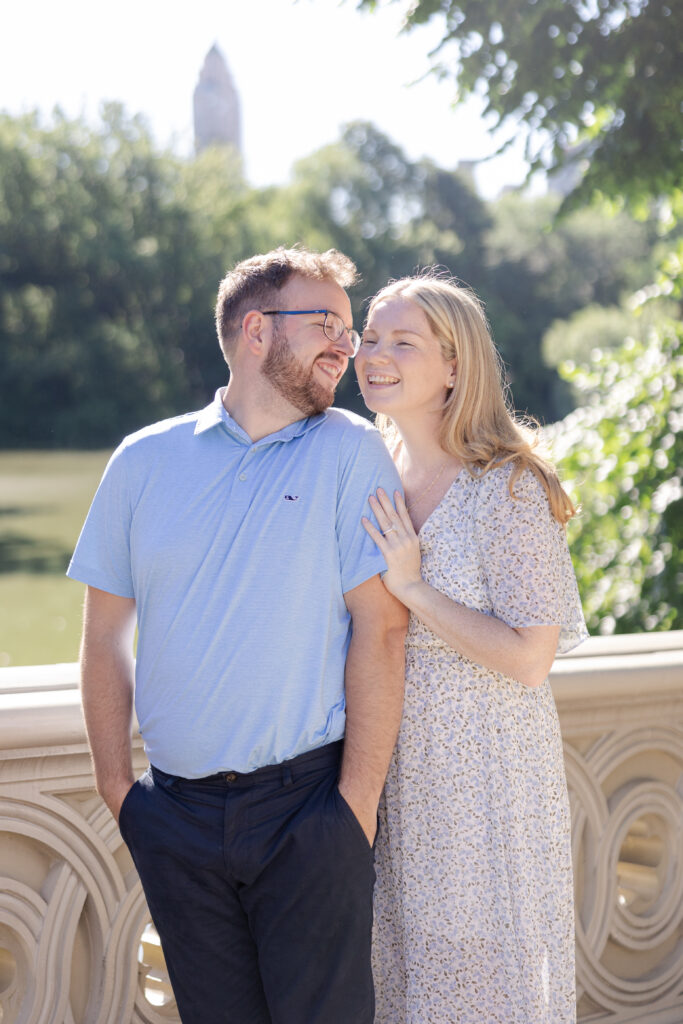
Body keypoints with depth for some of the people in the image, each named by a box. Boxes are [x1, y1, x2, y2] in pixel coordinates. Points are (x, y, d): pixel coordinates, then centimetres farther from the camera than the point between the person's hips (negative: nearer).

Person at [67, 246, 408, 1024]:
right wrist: (116, 787, 4)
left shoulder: (350, 452, -1)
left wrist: (358, 798, -11)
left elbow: (380, 627, -7)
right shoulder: (146, 460, 6)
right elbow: (105, 633, 9)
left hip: (308, 803, -2)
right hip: (177, 811, 2)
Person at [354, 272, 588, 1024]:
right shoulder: (376, 480, 5)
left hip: (487, 771, -6)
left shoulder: (507, 489, -15)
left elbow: (530, 657, -19)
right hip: (395, 767, 6)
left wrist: (413, 589, -19)